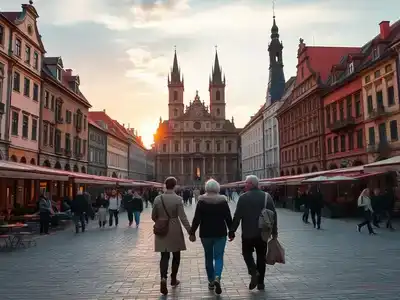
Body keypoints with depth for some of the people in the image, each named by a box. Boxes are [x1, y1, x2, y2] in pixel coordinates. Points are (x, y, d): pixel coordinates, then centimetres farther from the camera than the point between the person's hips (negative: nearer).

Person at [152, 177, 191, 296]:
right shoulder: (178, 199, -12)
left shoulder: (157, 199, -2)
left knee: (164, 256, 6)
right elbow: (183, 217, -15)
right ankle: (173, 279, 25)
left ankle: (163, 278, -15)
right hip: (175, 231, -2)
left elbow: (153, 216, 6)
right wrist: (190, 231, -10)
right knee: (176, 255, 15)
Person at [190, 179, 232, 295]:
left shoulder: (201, 201, -6)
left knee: (208, 257, 15)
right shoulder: (223, 201, -3)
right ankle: (217, 278, -20)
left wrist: (192, 232, -3)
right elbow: (228, 218, -2)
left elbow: (197, 219, -9)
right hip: (220, 233, 0)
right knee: (218, 257, 4)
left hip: (205, 234, 0)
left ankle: (211, 281, 21)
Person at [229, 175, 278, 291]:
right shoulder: (266, 196, 0)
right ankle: (260, 282, 18)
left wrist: (232, 232, -5)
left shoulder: (243, 197, -12)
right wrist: (274, 231, 12)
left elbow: (237, 217, -13)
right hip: (263, 233, 3)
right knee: (261, 256, 14)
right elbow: (273, 215, 3)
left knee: (247, 253, 16)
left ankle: (254, 272, -7)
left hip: (247, 233, -3)